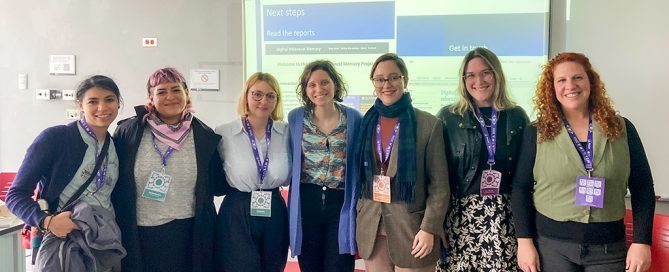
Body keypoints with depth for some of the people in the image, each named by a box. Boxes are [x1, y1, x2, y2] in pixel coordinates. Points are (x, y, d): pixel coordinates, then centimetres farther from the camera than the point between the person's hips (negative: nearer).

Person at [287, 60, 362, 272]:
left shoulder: (353, 118, -1)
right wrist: (292, 206, 6)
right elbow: (290, 163, 8)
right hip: (306, 203, 1)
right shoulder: (295, 118, 1)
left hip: (341, 204, -1)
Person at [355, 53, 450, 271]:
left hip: (412, 229, -3)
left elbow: (439, 185, -5)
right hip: (371, 230, 3)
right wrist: (356, 220, 7)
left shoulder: (429, 124, -4)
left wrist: (429, 228, -13)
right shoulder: (366, 123, 7)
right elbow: (358, 177, 12)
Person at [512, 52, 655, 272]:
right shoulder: (536, 133, -1)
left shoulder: (622, 129, 2)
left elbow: (642, 188, 5)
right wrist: (525, 241, -6)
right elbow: (521, 188, -1)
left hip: (609, 246, 1)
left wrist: (641, 241, -2)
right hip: (550, 243, -1)